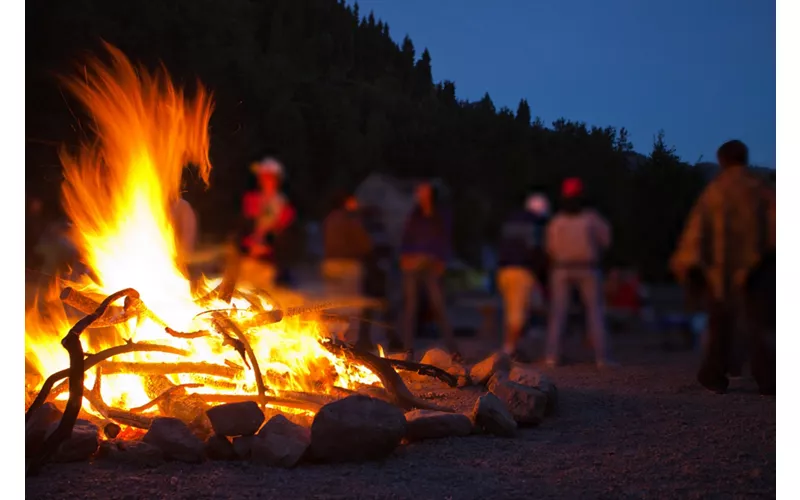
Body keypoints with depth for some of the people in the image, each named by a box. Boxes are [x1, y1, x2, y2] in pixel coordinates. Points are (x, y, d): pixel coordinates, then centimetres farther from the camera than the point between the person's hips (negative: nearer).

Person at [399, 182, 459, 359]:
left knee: (439, 305, -10)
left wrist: (441, 262, -4)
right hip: (412, 263, 2)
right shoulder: (414, 215, 15)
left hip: (432, 265, -2)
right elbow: (406, 237, 13)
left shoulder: (442, 216, 10)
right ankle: (408, 348, 3)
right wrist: (404, 256, -2)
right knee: (410, 306, -1)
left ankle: (452, 348, -8)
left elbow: (445, 241, 7)